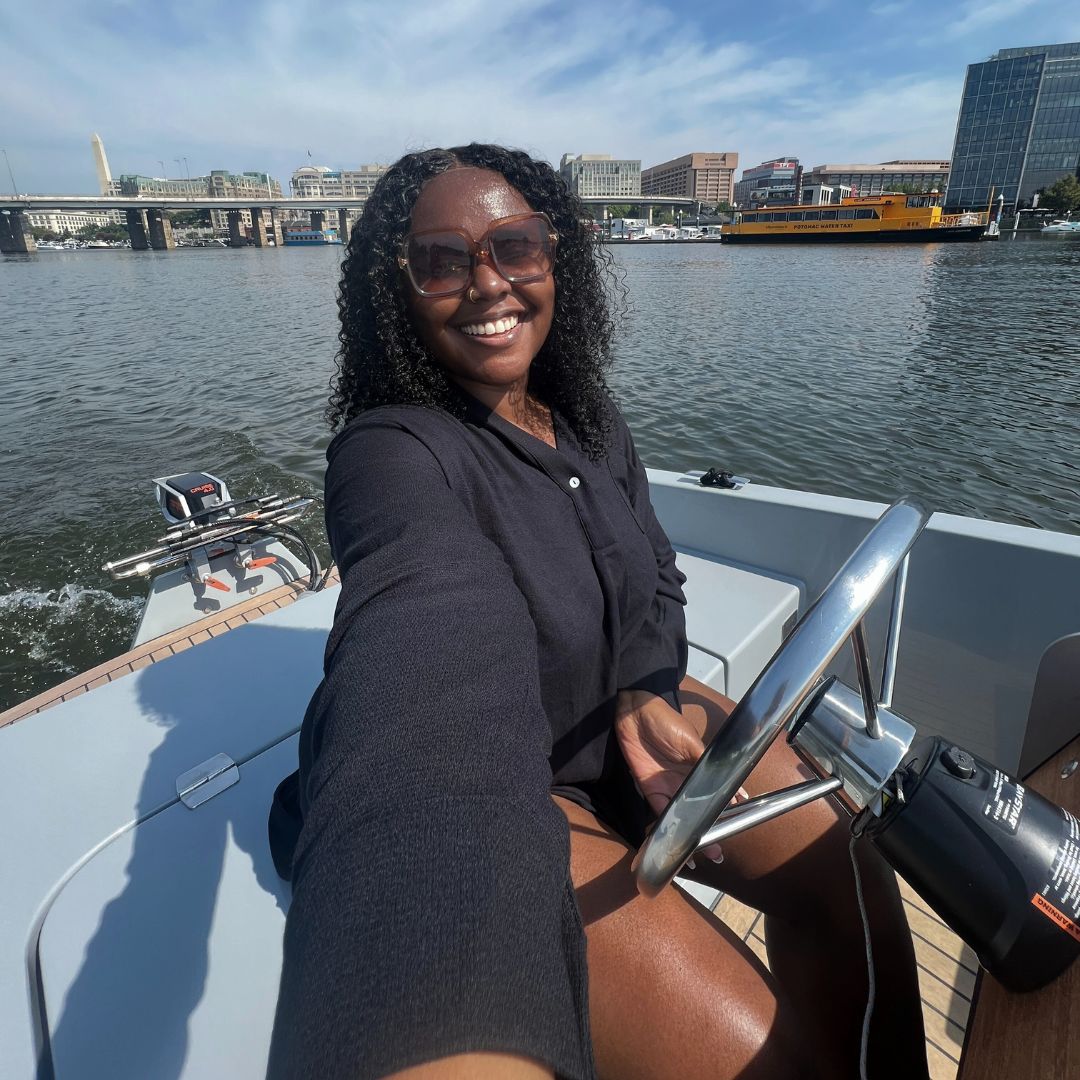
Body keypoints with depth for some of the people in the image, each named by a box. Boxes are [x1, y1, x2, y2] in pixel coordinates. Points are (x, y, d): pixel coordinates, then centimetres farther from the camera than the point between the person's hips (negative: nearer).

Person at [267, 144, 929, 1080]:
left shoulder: (588, 419, -1)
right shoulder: (393, 452, -24)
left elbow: (657, 580, 8)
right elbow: (431, 651, -46)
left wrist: (650, 695, -13)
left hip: (622, 716, 7)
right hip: (490, 784, -6)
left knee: (845, 873, -4)